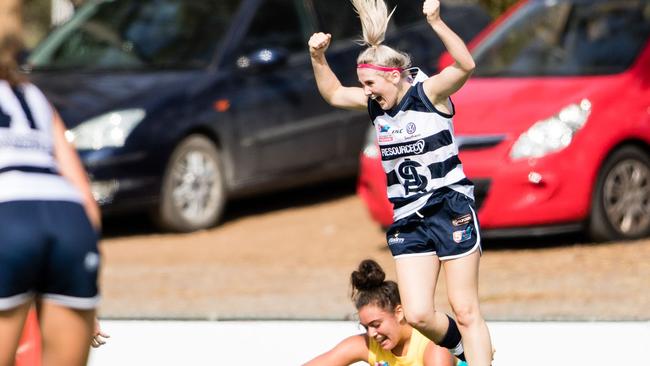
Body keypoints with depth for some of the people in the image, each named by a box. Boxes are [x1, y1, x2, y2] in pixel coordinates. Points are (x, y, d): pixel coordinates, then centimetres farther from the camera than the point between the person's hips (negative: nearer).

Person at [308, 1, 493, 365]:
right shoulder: (375, 105, 8)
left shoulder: (430, 93, -10)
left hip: (452, 211, -6)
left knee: (465, 310, -3)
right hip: (407, 222, 6)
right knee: (418, 315, -2)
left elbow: (466, 65, -28)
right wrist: (318, 57, 6)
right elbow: (333, 93, 22)